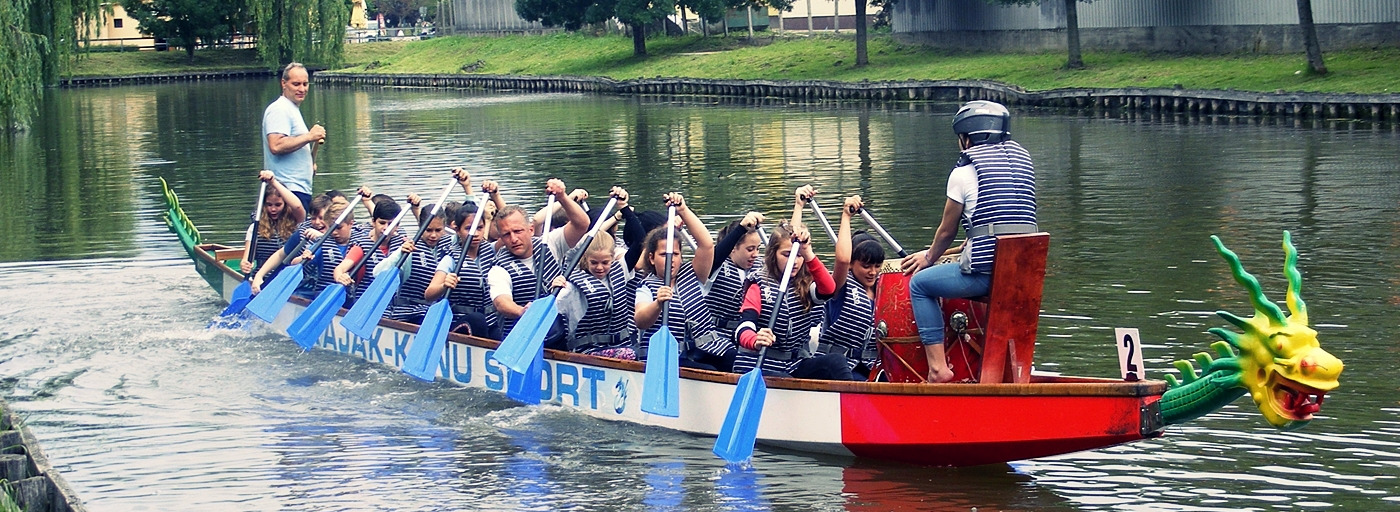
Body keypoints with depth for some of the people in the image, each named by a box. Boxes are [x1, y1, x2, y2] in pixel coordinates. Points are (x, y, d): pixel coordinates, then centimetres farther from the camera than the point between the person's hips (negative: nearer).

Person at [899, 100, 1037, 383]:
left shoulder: (964, 171, 0)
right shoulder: (1023, 159, 18)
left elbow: (946, 231, 9)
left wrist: (929, 258, 29)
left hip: (986, 270, -7)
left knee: (919, 284, 13)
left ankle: (938, 367, 3)